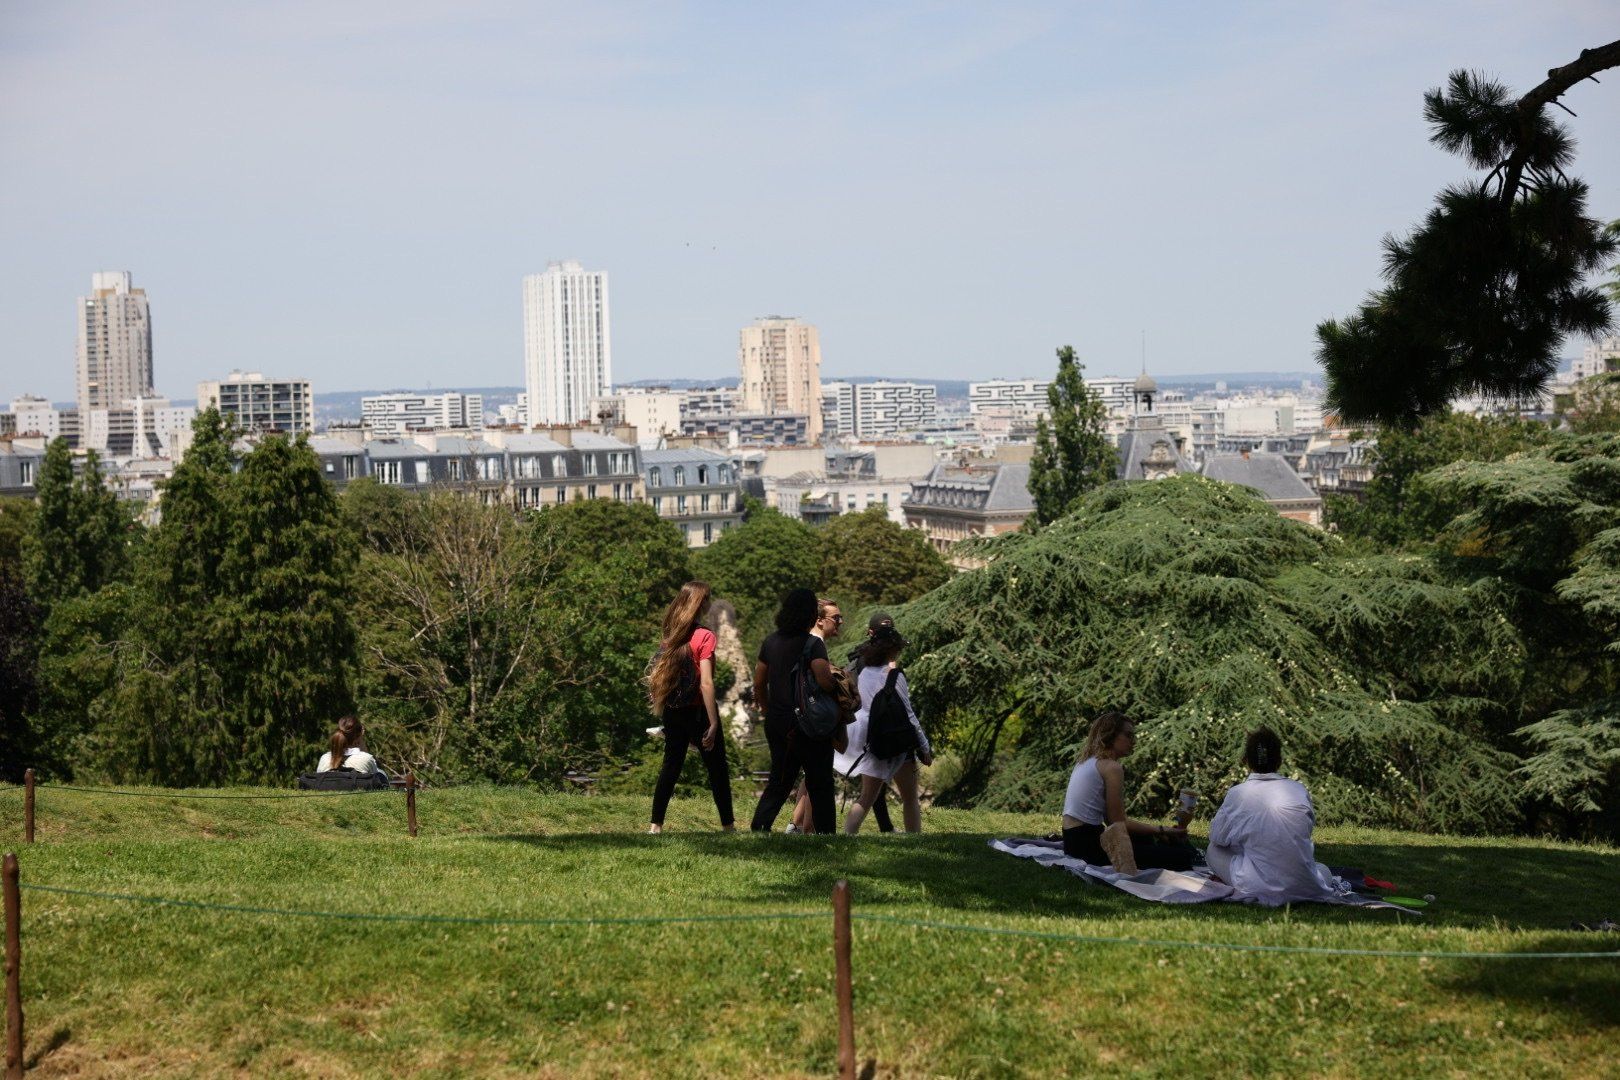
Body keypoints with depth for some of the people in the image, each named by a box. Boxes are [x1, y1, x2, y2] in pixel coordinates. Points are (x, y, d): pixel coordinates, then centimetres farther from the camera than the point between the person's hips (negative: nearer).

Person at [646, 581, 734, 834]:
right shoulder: (704, 636, -14)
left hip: (672, 711, 6)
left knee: (671, 765, 13)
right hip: (697, 711, -6)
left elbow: (659, 673, 7)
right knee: (717, 768, 6)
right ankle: (728, 825, 11)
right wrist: (713, 723, -18)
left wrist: (660, 709, 15)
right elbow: (706, 683, -19)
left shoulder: (670, 635, 4)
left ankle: (656, 825, 10)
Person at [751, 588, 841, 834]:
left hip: (777, 723, 6)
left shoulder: (770, 642, 6)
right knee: (820, 786, 6)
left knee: (779, 782, 15)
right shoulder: (813, 643, -14)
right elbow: (824, 680, -27)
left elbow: (759, 683, 11)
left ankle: (758, 826, 5)